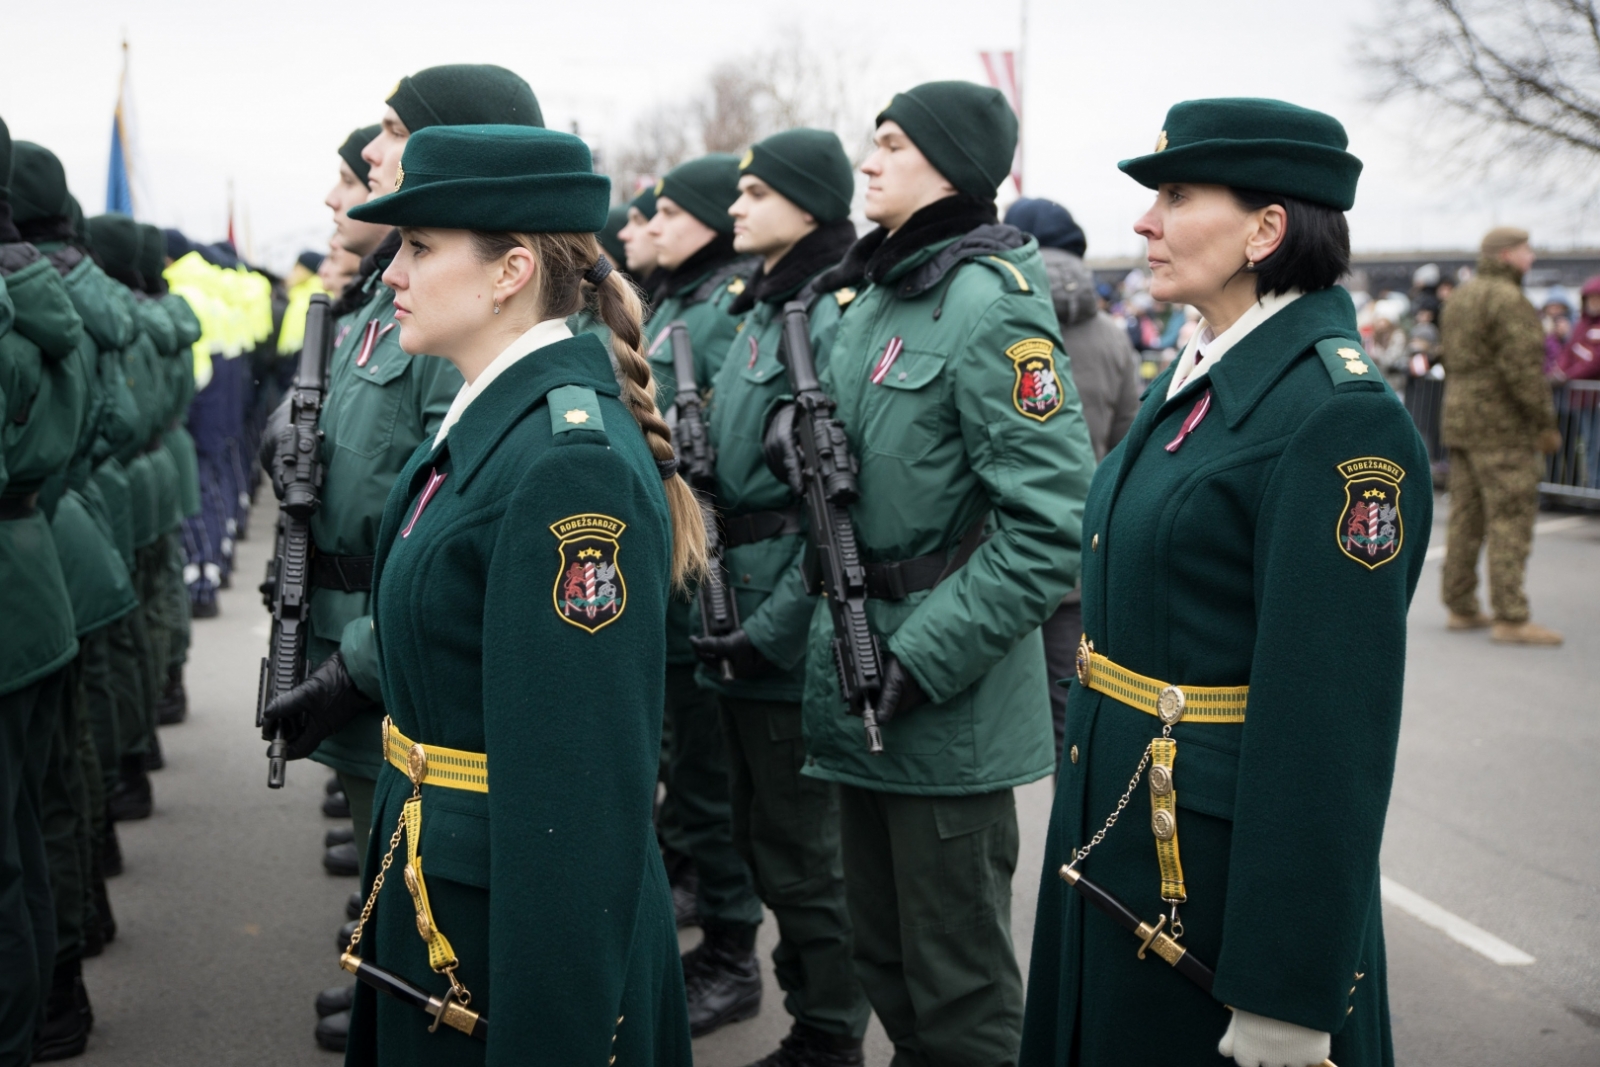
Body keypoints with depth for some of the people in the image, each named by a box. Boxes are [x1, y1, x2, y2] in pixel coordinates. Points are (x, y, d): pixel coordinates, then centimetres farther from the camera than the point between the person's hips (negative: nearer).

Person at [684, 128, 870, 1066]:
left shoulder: (841, 317, -16)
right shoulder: (761, 312, 14)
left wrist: (774, 626, -22)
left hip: (792, 639, -9)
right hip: (738, 624, 9)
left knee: (803, 850, 2)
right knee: (763, 839, 18)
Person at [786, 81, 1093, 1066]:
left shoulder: (991, 305, -17)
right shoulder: (872, 295, 11)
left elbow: (1050, 526, -23)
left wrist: (922, 660, -24)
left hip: (947, 707, -9)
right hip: (861, 689, 9)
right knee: (884, 959, 21)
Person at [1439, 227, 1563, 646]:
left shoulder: (1462, 296, 15)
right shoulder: (1508, 301, -15)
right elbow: (1523, 367, -20)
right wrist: (1546, 423, -14)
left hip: (1460, 422, 10)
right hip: (1501, 426, -10)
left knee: (1466, 517, 12)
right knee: (1511, 518, -7)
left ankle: (1460, 608, 18)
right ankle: (1510, 618, -8)